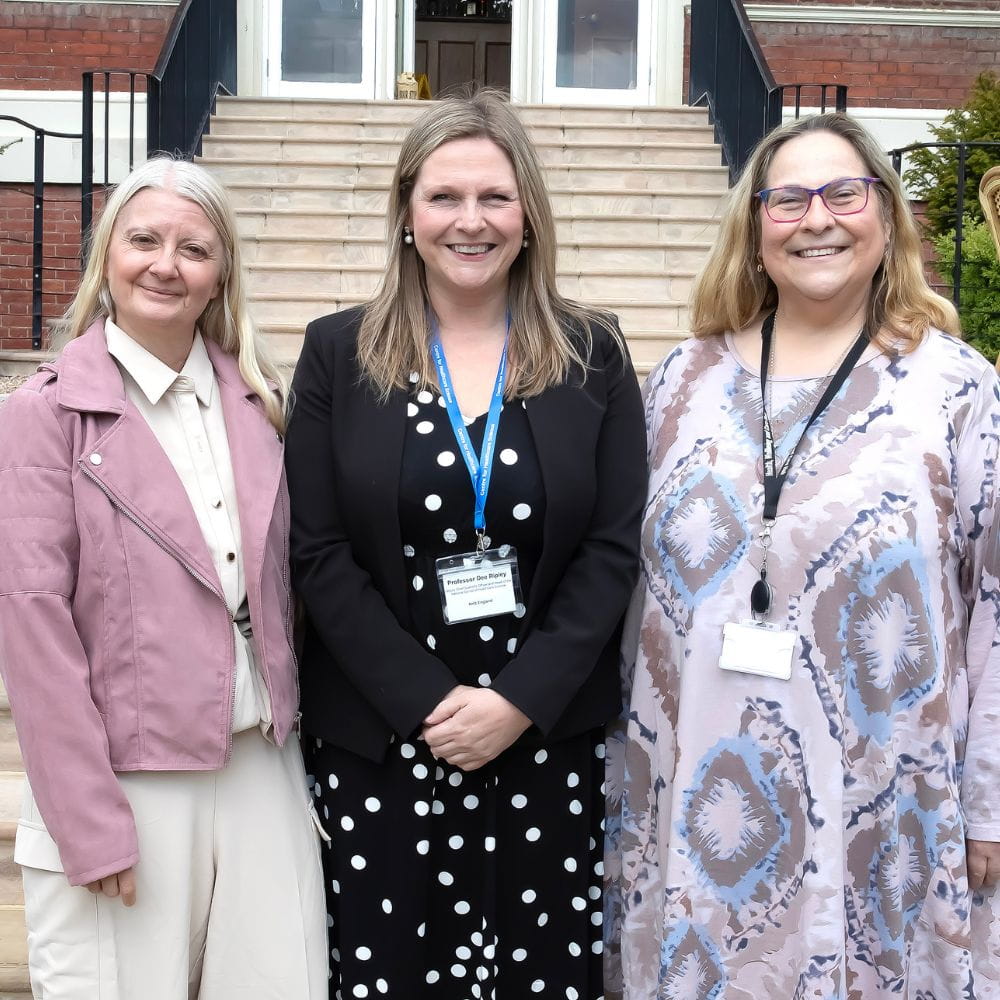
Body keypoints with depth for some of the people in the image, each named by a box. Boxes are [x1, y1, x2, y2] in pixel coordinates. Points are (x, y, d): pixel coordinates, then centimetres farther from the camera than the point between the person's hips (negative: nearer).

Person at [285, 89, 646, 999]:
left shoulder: (592, 353, 3)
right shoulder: (337, 354, 2)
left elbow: (614, 547, -1)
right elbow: (319, 553, -3)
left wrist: (521, 701, -11)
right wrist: (426, 702, -12)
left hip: (551, 735, 1)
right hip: (376, 738, 0)